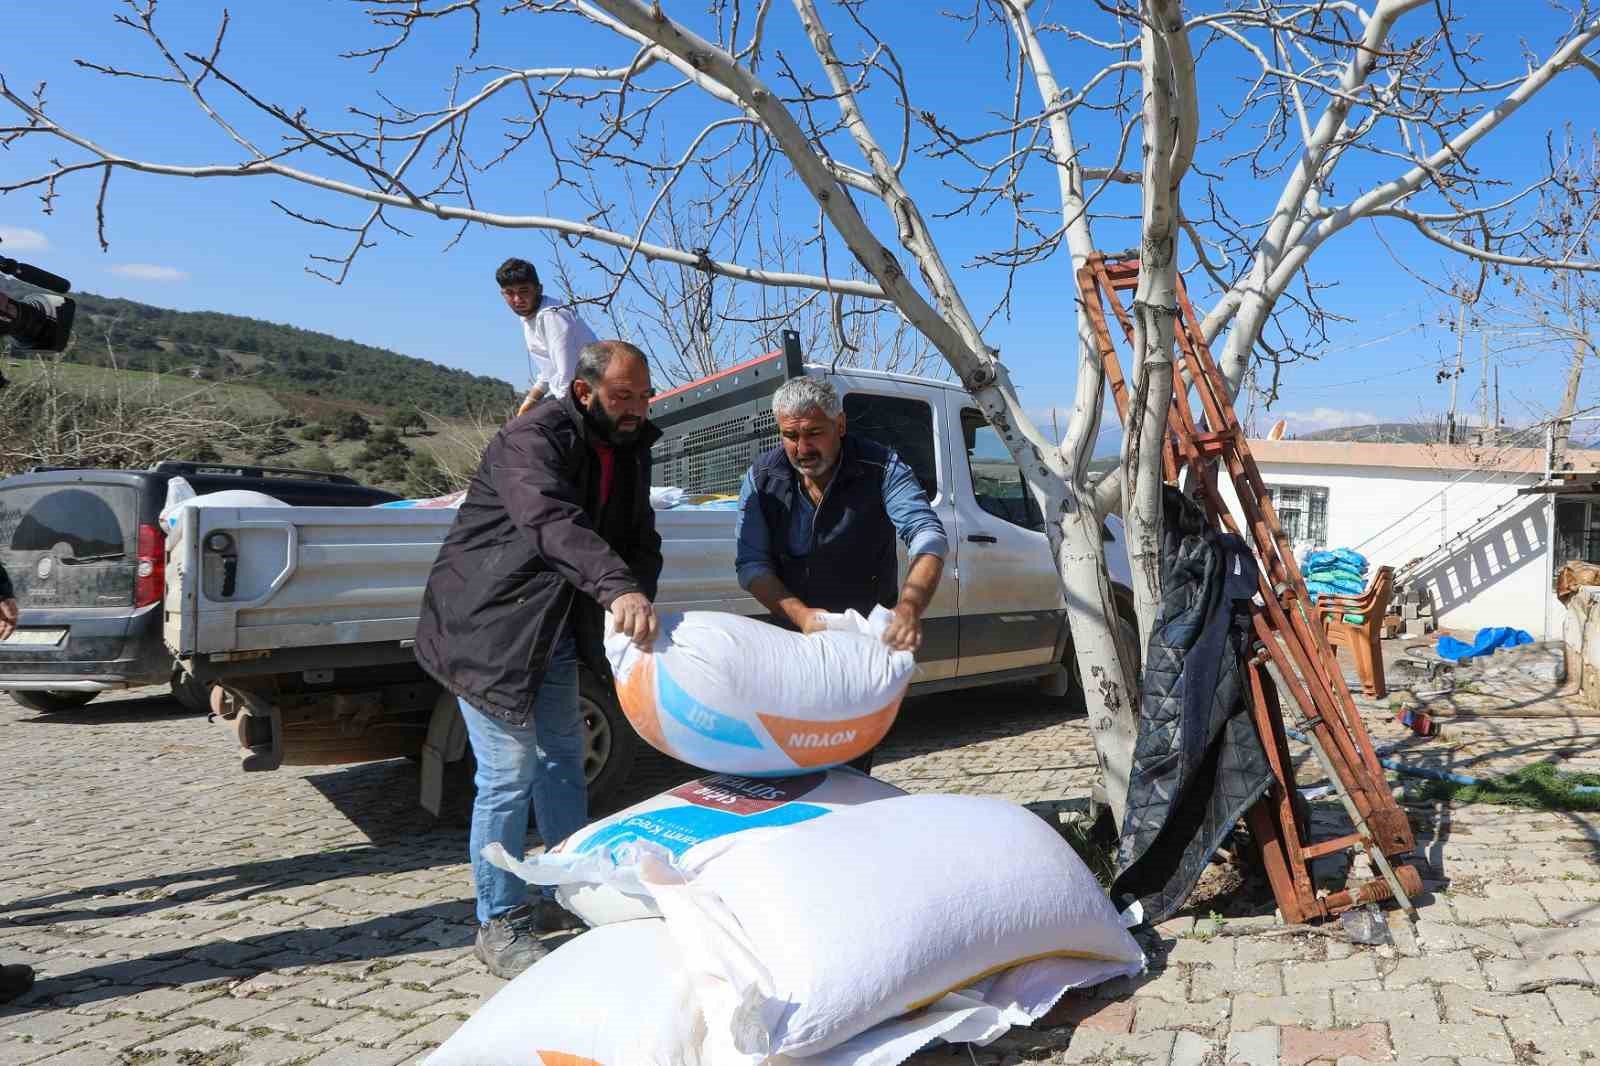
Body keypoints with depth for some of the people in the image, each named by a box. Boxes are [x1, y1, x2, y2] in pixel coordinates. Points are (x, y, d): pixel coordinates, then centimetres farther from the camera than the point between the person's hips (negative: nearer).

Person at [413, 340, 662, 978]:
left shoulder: (630, 452, 6)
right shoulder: (533, 438, -20)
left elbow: (642, 541, 6)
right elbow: (552, 520, -38)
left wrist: (639, 602, -14)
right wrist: (618, 589, -53)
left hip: (555, 630, 9)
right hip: (488, 624, -9)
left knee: (564, 759, 18)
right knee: (510, 775, -5)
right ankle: (500, 926, 12)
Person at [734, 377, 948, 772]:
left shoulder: (881, 468, -16)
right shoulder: (762, 479, -9)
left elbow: (929, 536, -26)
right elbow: (751, 564, -12)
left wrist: (909, 608, -45)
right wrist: (801, 614, -29)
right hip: (794, 636, 2)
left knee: (854, 757, 5)